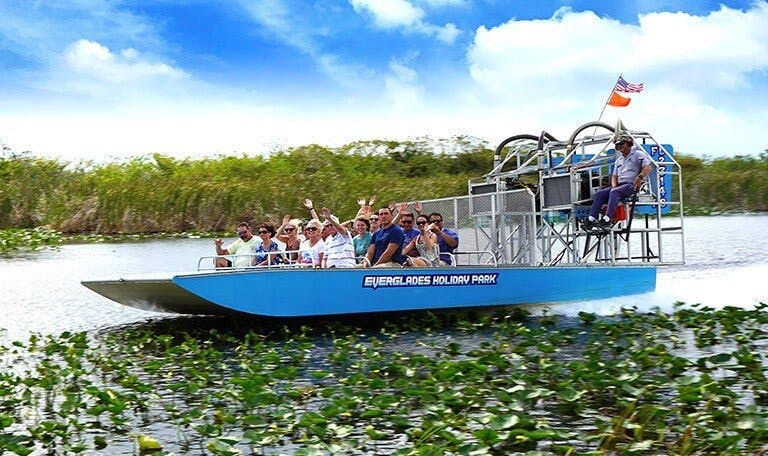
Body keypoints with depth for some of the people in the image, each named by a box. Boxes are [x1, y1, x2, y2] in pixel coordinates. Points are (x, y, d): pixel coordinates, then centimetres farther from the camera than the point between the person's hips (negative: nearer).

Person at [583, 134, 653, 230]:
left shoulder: (638, 154, 5)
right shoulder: (619, 160, 28)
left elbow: (648, 168, -7)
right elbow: (614, 176, 26)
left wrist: (640, 177, -24)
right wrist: (614, 185, 4)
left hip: (632, 185, -7)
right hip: (620, 185, 7)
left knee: (614, 192, -35)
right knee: (600, 193, -15)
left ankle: (607, 219, -46)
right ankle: (591, 219, -26)